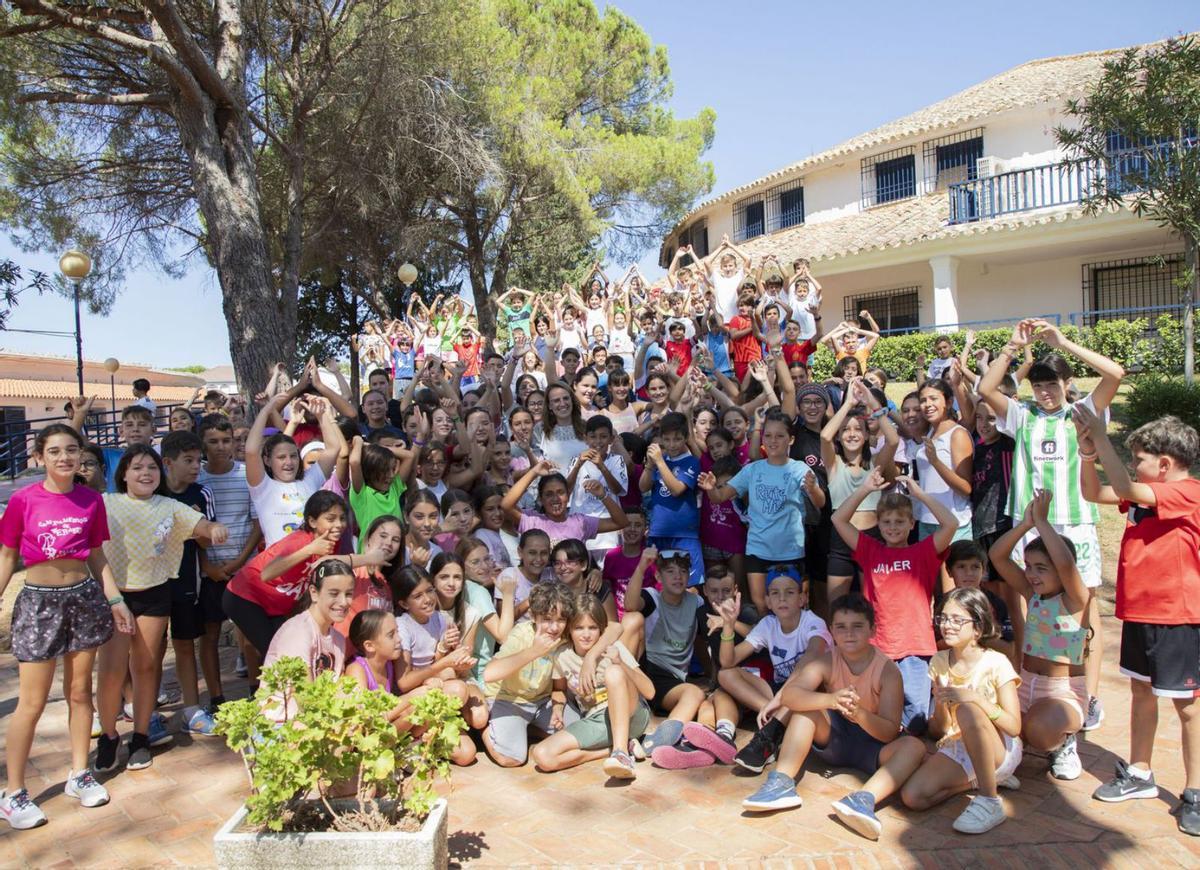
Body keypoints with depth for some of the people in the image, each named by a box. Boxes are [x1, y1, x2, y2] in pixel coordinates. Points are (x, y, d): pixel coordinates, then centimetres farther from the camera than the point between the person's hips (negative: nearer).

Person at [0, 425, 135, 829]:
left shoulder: (92, 500, 1)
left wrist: (115, 599, 4)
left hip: (84, 597, 3)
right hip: (39, 599, -3)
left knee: (79, 691, 12)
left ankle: (79, 773, 26)